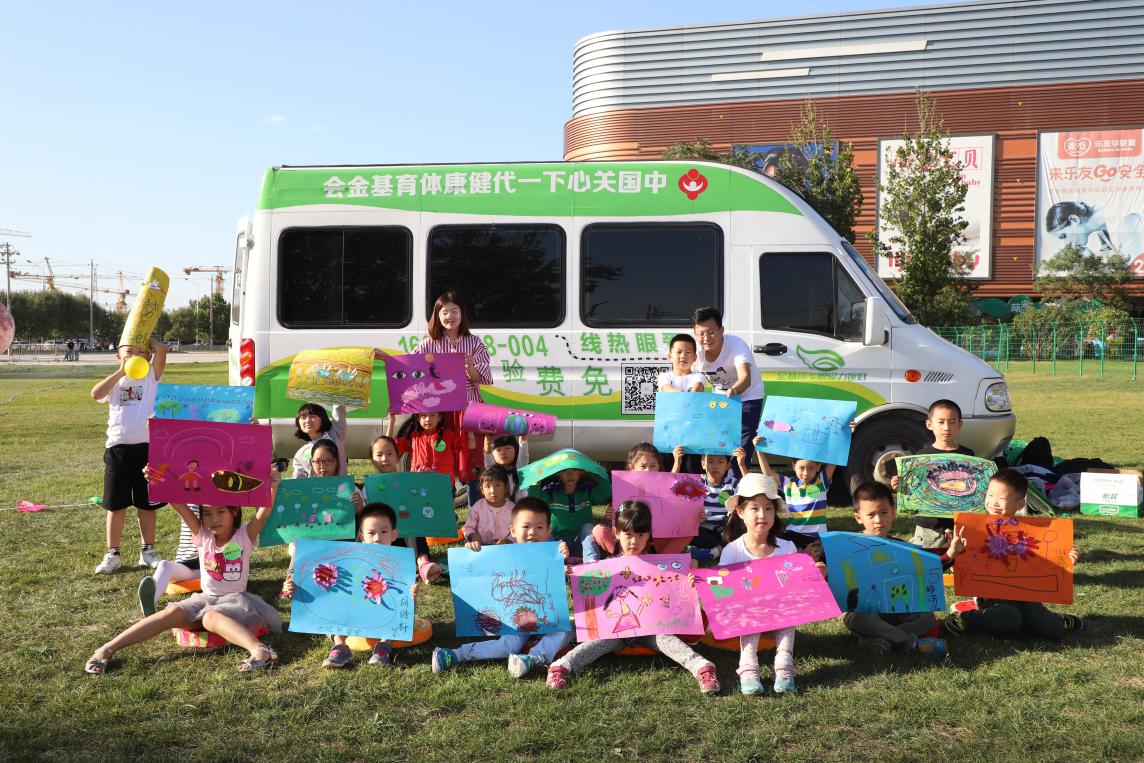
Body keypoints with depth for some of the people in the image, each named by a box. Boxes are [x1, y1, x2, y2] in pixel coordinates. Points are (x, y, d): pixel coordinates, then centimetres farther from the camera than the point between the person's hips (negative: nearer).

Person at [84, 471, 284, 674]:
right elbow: (178, 505, -7)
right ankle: (106, 650, -27)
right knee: (173, 613, -24)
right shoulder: (203, 536, 4)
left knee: (211, 617, -37)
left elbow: (263, 514, -22)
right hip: (205, 598, 4)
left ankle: (260, 650, -60)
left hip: (236, 599, -4)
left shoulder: (244, 536, -4)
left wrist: (272, 488, -40)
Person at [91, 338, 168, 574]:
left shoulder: (151, 376, 5)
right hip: (117, 449, 1)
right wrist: (121, 371, -10)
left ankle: (148, 551, 20)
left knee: (146, 503, 9)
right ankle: (113, 554, 16)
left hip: (147, 448, -1)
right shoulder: (115, 381, 9)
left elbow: (161, 349, -11)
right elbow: (96, 394, -12)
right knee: (116, 504, 8)